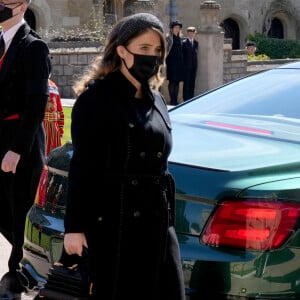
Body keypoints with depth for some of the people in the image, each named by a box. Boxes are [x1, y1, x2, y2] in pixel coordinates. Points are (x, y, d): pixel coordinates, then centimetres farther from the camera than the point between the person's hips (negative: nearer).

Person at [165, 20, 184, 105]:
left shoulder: (179, 38, 14)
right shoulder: (169, 38, -3)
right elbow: (166, 50, -6)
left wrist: (182, 62, 10)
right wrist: (165, 62, -13)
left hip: (179, 62, 6)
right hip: (171, 62, -6)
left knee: (177, 82, 6)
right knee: (172, 81, -4)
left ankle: (175, 99, 11)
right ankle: (172, 100, 0)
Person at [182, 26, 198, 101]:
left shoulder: (196, 43, 11)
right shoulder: (184, 42, -3)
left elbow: (196, 53, 12)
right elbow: (182, 54, -5)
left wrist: (196, 64, 3)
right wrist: (183, 65, -10)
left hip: (194, 66, 5)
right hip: (186, 66, -5)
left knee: (192, 83, 7)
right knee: (186, 83, -3)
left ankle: (191, 97, 11)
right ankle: (186, 98, 1)